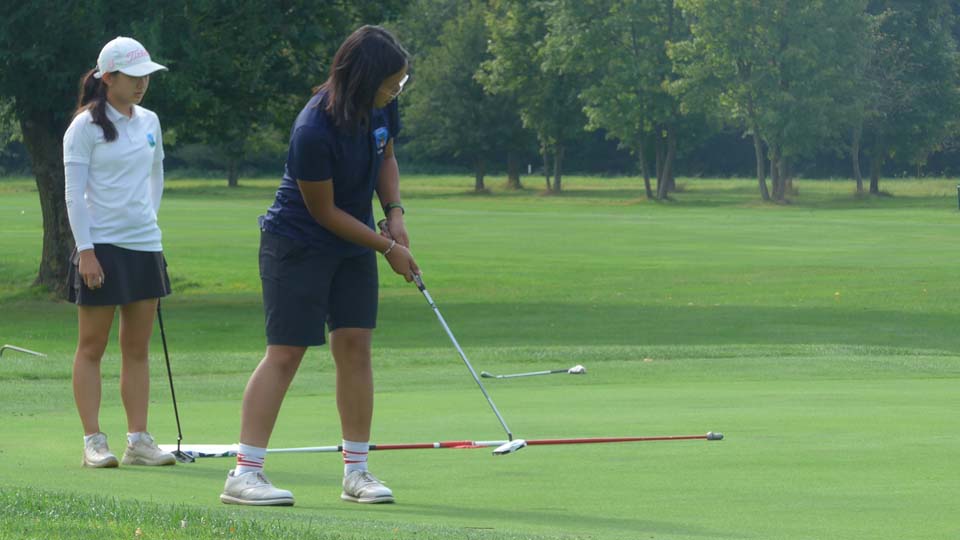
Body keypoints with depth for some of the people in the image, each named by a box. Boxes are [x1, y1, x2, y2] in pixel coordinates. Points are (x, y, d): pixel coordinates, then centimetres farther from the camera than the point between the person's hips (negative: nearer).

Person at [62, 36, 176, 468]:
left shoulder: (149, 122, 11)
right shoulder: (85, 127, -7)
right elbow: (74, 193, -9)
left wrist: (148, 218, 14)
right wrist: (85, 250, -15)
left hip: (145, 246, 6)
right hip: (101, 248, -6)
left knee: (138, 348, 6)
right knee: (92, 347, -1)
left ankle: (138, 440, 8)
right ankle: (93, 441, 1)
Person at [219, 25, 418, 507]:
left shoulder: (380, 108, -8)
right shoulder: (313, 132, -30)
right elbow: (324, 212, -20)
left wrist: (394, 211, -3)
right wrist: (387, 247, -13)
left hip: (354, 245, 7)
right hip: (297, 245, -7)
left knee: (355, 346, 2)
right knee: (285, 354, -9)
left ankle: (356, 472, 7)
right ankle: (243, 474, -8)